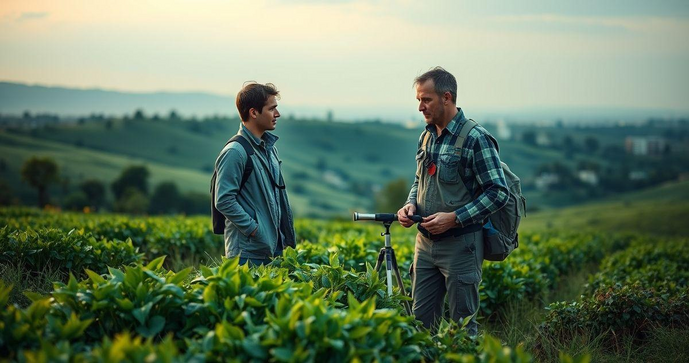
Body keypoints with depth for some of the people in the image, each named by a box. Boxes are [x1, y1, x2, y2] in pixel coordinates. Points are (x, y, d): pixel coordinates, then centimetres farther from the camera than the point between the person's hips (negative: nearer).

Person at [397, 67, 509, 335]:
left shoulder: (475, 139, -12)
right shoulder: (426, 137, 11)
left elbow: (498, 192, -15)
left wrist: (455, 218, -20)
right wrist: (411, 204, 3)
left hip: (461, 244, -7)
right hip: (426, 242, 7)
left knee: (463, 325, 1)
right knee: (421, 319, 10)